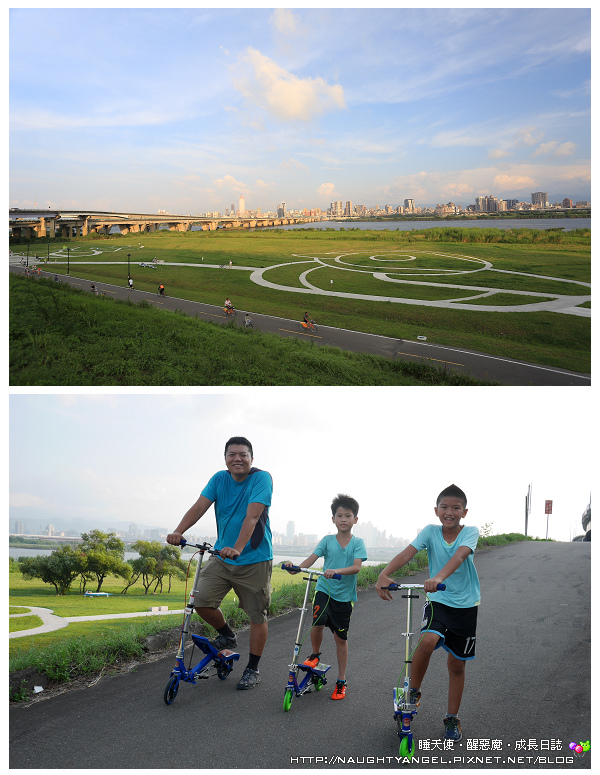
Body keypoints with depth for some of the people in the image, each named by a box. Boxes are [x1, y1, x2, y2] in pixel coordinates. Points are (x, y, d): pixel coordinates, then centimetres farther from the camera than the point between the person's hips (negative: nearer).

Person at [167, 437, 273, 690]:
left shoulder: (261, 478, -14)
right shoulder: (219, 479, 1)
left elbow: (251, 517, -26)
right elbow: (199, 506, -11)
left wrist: (237, 548, -38)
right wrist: (178, 531, -28)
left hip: (254, 558, -4)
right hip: (221, 557, 4)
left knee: (257, 615, 3)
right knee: (201, 601, -7)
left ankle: (252, 670, 20)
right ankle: (227, 635, 22)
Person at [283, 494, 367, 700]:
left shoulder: (358, 543, -2)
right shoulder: (327, 541, 3)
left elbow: (356, 567, -17)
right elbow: (312, 558, -9)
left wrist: (336, 571, -35)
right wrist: (297, 567, -30)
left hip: (344, 595, 0)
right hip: (324, 590, 1)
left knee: (341, 637, 5)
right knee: (318, 623, -23)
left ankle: (341, 681, 20)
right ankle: (315, 654, 9)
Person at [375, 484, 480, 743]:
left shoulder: (470, 532, -10)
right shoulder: (431, 531, -5)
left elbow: (459, 556, -30)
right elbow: (407, 553, -20)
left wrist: (439, 577, -50)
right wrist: (384, 575, -38)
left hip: (465, 607, 0)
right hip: (438, 602, 0)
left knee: (457, 665, 9)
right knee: (428, 640, -29)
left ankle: (452, 719, 28)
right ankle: (413, 690, -3)